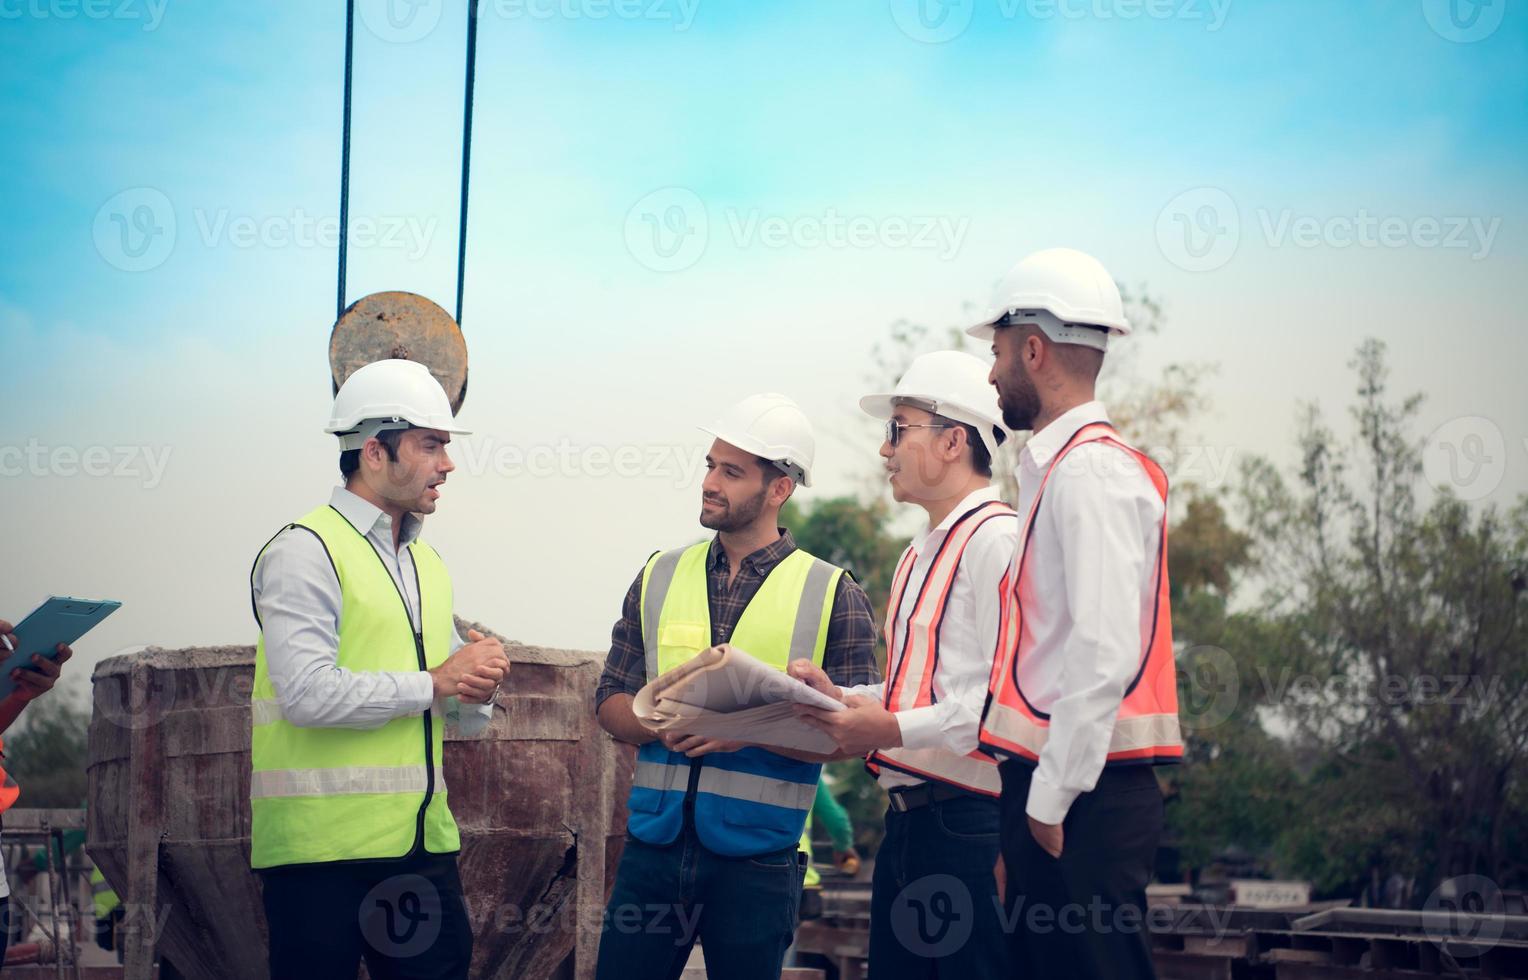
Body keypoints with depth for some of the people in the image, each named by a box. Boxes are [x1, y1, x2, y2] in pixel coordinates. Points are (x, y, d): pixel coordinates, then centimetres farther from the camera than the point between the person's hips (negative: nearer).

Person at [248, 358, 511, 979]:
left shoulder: (427, 565, 20)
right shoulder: (306, 550, -6)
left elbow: (463, 718, 21)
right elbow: (308, 693, -18)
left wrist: (476, 685, -2)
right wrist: (434, 683, -11)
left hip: (422, 842, 7)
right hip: (322, 848, -7)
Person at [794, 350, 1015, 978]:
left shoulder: (997, 540, -12)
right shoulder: (920, 555, 21)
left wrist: (896, 729, -22)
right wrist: (837, 697, 10)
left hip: (967, 824, -10)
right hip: (905, 824, 10)